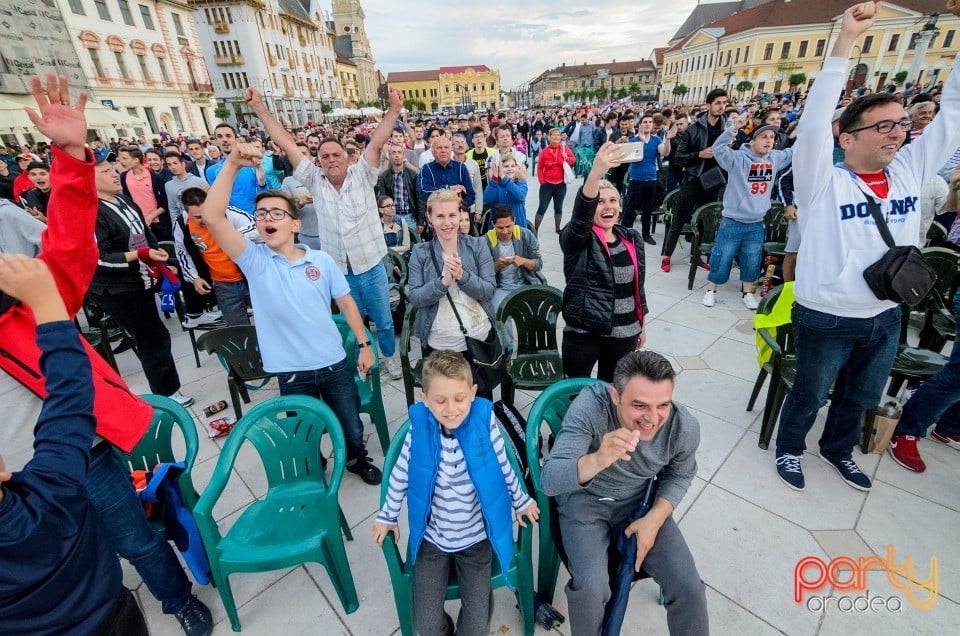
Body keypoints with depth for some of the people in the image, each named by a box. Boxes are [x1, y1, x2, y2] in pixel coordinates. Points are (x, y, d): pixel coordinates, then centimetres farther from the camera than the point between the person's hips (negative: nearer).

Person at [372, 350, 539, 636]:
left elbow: (504, 467, -4)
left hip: (475, 538, 0)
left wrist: (521, 501, 9)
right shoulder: (419, 428, -19)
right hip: (431, 538, 1)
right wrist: (387, 516, 8)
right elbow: (400, 474, -3)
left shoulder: (484, 422, -21)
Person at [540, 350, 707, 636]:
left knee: (689, 589, -8)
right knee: (590, 587, -22)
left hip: (640, 500, 3)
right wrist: (597, 460, -56)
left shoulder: (685, 428, -20)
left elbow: (679, 475, 3)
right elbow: (549, 481, -38)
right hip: (584, 499, -3)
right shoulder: (590, 406, -34)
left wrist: (655, 518, -11)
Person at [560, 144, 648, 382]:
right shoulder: (577, 239, -10)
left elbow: (638, 284, 11)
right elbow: (581, 212, -33)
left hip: (624, 332, 5)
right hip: (584, 331, -4)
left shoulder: (632, 238, 5)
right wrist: (596, 172, -49)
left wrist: (642, 325, 16)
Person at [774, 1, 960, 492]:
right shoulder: (824, 182, -15)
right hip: (827, 318, -6)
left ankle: (837, 449, 49)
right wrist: (845, 42, -29)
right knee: (810, 395, 14)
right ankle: (789, 449, 39)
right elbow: (814, 123, -27)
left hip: (886, 317, 6)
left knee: (861, 397, 25)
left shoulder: (910, 172, 2)